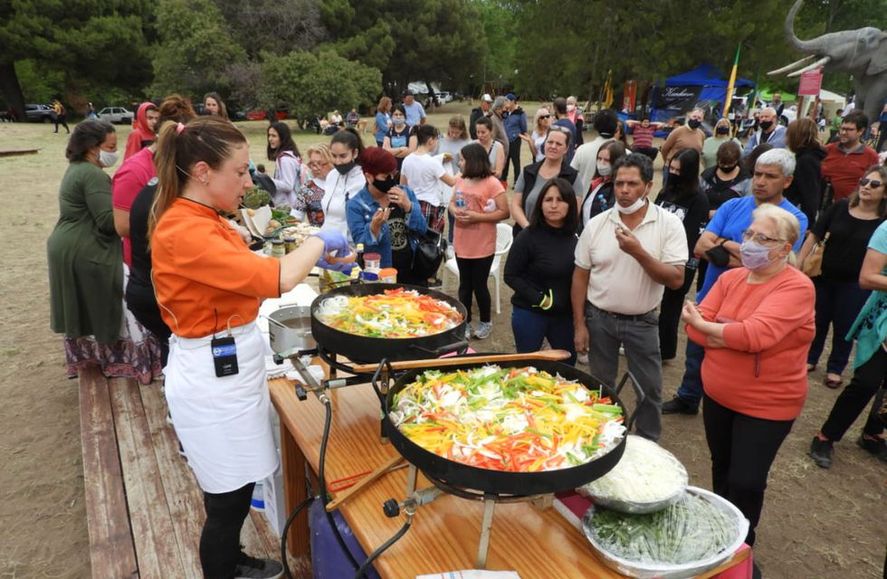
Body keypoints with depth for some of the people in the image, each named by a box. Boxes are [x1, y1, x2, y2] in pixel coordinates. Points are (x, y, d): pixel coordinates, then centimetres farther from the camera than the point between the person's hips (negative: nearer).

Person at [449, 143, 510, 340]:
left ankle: (486, 322, 27)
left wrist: (477, 217, -21)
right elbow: (452, 203, 15)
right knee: (464, 285, 15)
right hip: (461, 243, 6)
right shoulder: (460, 180, 5)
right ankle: (465, 322, 29)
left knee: (479, 285, 6)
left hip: (482, 246, -6)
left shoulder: (492, 183, -14)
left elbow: (504, 212, -14)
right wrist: (455, 211, -9)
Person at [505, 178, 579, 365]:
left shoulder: (573, 238, -2)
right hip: (530, 313, -5)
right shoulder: (528, 236, -16)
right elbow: (510, 276, -14)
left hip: (564, 314, 5)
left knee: (568, 364, 20)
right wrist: (539, 299, -19)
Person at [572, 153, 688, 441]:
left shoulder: (669, 224, -10)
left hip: (642, 322, -1)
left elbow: (675, 279, -15)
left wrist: (639, 252, -28)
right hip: (599, 318, 2)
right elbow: (580, 277, 0)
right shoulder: (596, 225, -5)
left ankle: (649, 446, 34)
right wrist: (579, 324, -2)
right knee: (600, 385, 17)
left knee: (649, 388, 11)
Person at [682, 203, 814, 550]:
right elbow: (695, 329, -7)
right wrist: (736, 335, -24)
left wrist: (703, 324, -18)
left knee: (746, 484, 3)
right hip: (717, 395, 6)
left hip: (767, 405, -6)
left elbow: (755, 335, -32)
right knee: (721, 469, 22)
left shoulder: (796, 287, -19)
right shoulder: (730, 278, -1)